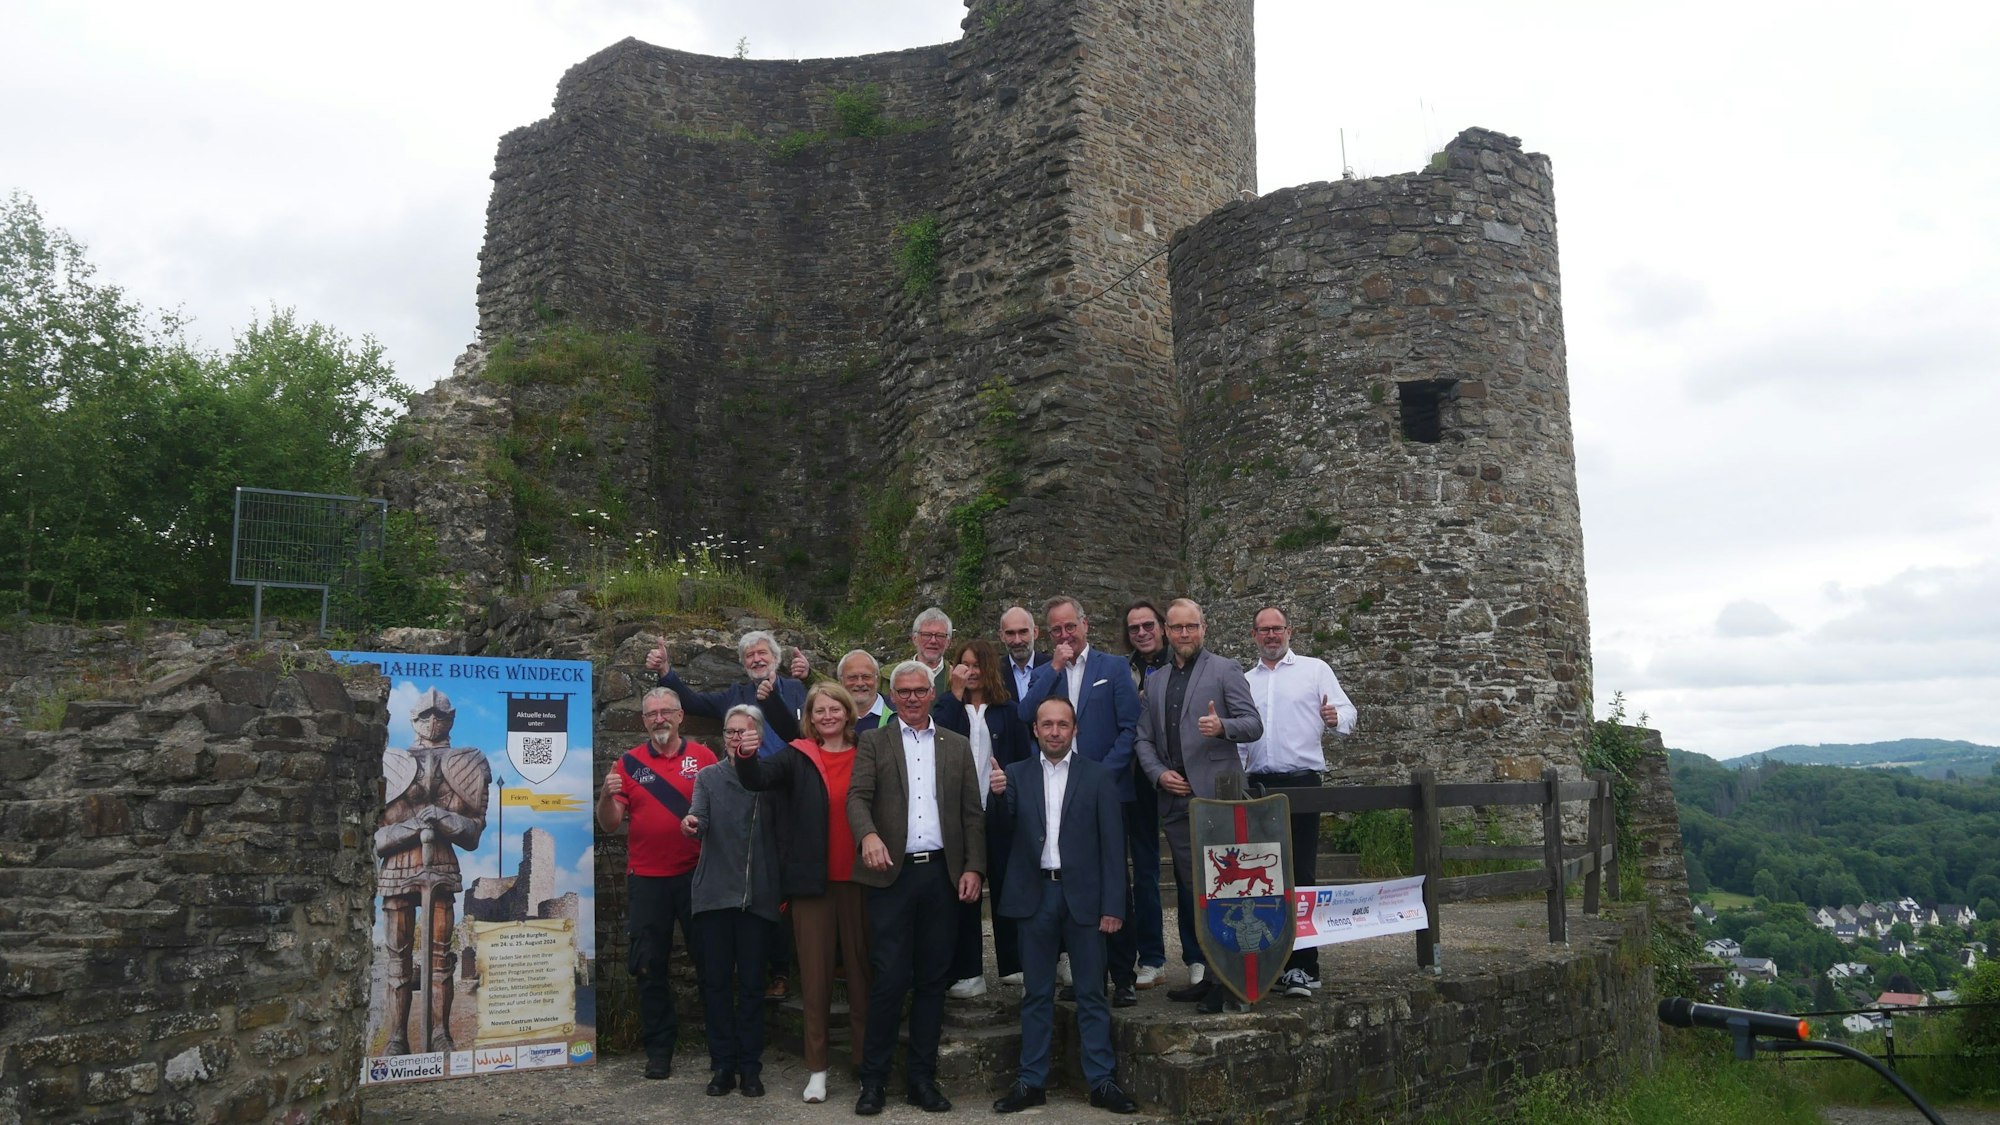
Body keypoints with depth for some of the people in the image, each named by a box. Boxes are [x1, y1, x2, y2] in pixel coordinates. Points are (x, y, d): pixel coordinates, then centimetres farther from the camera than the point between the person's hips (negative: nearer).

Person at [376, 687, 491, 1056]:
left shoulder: (463, 766, 10)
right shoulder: (391, 765, 10)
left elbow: (474, 830, 6)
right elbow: (376, 833, 5)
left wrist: (444, 819, -12)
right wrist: (412, 826, -12)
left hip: (441, 866, 0)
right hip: (397, 867, 0)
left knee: (440, 953, -1)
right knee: (398, 954, 2)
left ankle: (439, 1033, 5)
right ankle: (397, 1036, 7)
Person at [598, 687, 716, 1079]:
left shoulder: (703, 757, 3)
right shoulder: (630, 763, 5)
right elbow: (609, 824, 3)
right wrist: (607, 796, -17)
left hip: (697, 874, -1)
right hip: (647, 880, 1)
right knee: (651, 967, 7)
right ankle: (659, 1049, 19)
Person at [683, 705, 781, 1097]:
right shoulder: (709, 777, 9)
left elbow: (781, 831, -3)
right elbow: (698, 816, -10)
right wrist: (690, 824, -29)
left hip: (758, 896, -1)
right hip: (715, 893, 1)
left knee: (752, 983, 3)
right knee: (716, 981, 3)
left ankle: (750, 1066, 13)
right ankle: (723, 1064, 13)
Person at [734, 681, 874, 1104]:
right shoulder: (797, 759, 1)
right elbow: (756, 778, -16)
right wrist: (746, 754, -36)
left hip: (858, 879, 1)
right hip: (812, 880, -1)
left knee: (861, 969, 7)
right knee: (816, 973, 5)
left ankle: (866, 1059, 17)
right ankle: (817, 1067, 12)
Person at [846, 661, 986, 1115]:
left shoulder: (957, 746, 12)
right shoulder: (874, 742, 7)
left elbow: (972, 813, 9)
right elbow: (858, 796, -7)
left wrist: (974, 868, 0)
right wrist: (868, 834, -27)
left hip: (942, 873, 2)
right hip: (893, 873, -2)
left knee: (933, 979, 7)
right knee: (889, 978, -4)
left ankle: (923, 1077, 17)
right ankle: (873, 1078, 9)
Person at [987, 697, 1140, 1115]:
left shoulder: (1097, 777, 1)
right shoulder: (1016, 775, 6)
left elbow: (1112, 844, -1)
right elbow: (1002, 822, -8)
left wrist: (1113, 905, -7)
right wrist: (998, 794, -30)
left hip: (1083, 896, -1)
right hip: (1036, 895, 1)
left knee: (1092, 993, 5)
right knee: (1037, 994, 9)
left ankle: (1102, 1082, 12)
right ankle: (1032, 1081, 15)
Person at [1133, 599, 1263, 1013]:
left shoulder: (1224, 670, 1)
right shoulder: (1155, 680, 17)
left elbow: (1254, 725, -3)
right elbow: (1143, 738, 17)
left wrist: (1223, 726, -23)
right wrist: (1159, 773, 0)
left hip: (1216, 794, -5)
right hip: (1175, 799, 6)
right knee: (1188, 886, 8)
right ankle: (1200, 971, 15)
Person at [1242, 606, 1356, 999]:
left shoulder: (1314, 669, 5)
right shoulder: (1244, 681, 16)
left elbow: (1347, 712, -1)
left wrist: (1335, 718, -24)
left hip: (1302, 783, -4)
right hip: (1258, 785, 4)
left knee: (1301, 874, -7)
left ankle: (1302, 967, -4)